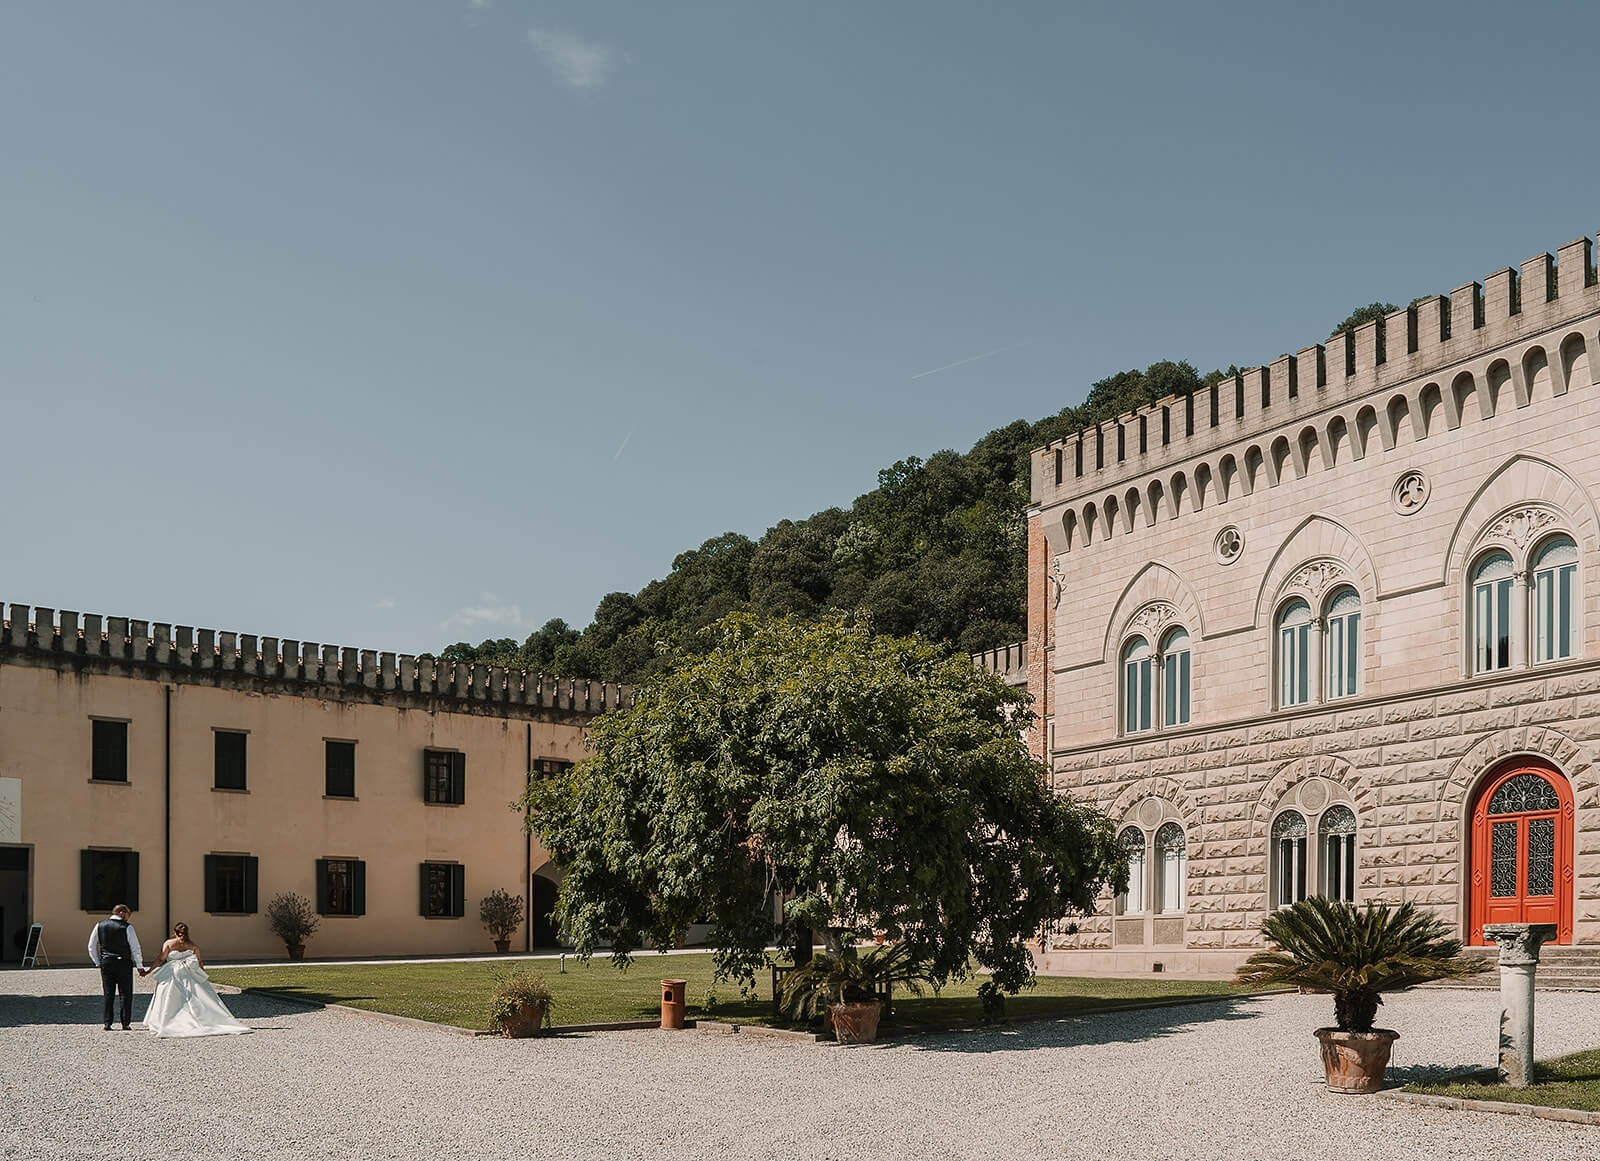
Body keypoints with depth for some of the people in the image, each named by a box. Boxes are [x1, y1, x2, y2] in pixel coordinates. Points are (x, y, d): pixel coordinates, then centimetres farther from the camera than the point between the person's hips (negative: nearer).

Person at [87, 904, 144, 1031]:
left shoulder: (100, 925, 5)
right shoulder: (127, 927, -8)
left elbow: (91, 946, 9)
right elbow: (135, 948, -5)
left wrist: (97, 962, 16)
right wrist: (139, 966, 3)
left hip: (106, 963, 3)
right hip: (124, 963, -3)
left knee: (108, 995, 9)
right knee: (126, 994, 5)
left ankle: (107, 1023, 7)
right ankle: (126, 1023, 3)